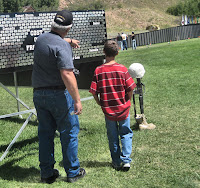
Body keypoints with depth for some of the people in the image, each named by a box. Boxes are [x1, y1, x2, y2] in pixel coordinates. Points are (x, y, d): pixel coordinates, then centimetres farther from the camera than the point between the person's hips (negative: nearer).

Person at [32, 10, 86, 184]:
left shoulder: (41, 39, 7)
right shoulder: (62, 47, -17)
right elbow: (67, 74, -26)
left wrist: (69, 41, 46)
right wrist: (77, 100, -23)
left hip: (38, 94, 7)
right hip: (59, 94, -7)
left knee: (45, 133, 14)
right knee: (69, 133, 6)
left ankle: (47, 173, 21)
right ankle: (72, 172, 15)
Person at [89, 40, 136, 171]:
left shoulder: (98, 70, -8)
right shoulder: (122, 69, -11)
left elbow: (94, 92, -8)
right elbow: (130, 89, -9)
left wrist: (101, 104, 8)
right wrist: (127, 102, 8)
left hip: (108, 110, 1)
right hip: (123, 109, -1)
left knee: (112, 137, 15)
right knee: (126, 134, 13)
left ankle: (116, 162, 21)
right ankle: (126, 160, 5)